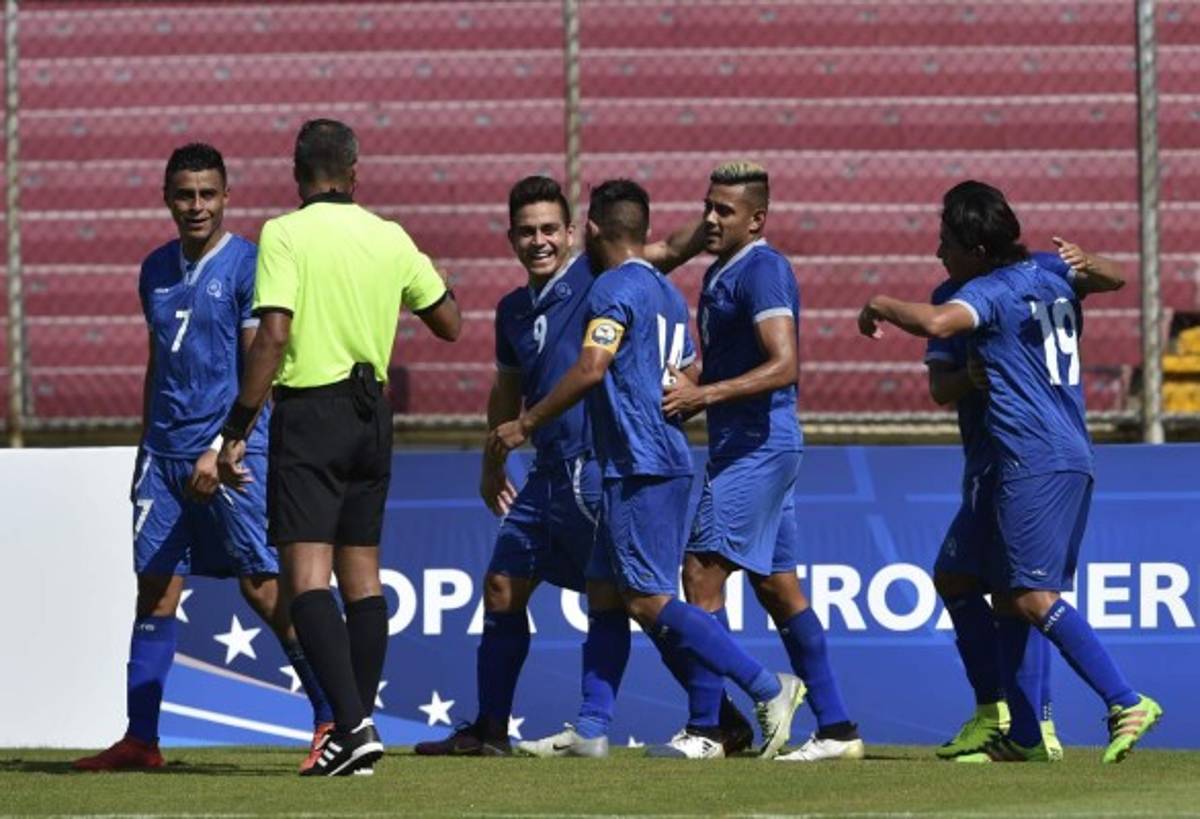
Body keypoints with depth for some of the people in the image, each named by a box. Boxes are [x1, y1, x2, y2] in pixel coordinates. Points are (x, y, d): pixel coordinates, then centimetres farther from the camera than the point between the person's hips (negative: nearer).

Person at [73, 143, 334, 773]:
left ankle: (332, 720, -2)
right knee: (154, 589, 4)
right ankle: (140, 739, 7)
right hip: (165, 454, 6)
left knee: (263, 586, -9)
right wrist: (145, 451, 22)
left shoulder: (248, 266, -6)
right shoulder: (156, 270, 14)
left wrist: (220, 450, -20)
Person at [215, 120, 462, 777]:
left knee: (307, 575, -9)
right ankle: (358, 729, 13)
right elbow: (448, 323, 16)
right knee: (362, 575, 12)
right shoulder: (390, 238, 6)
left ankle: (352, 723, -22)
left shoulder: (285, 235, -9)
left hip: (308, 410, -6)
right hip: (371, 413, 6)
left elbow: (273, 336, -18)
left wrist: (236, 431, -14)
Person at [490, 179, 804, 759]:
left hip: (638, 465, -10)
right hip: (667, 458, 10)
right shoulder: (666, 292, 18)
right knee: (609, 590, 12)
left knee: (647, 600, -10)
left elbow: (591, 368, -21)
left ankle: (768, 688, -14)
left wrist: (527, 424, -14)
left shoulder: (615, 288, -10)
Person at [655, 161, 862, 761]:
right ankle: (836, 729, 13)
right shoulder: (720, 273, 17)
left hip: (758, 447, -10)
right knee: (777, 589, 11)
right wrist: (684, 401, 11)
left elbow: (783, 365, -24)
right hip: (740, 445, 10)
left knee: (703, 573, -12)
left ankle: (704, 729, -12)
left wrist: (704, 395, -28)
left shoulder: (762, 271, -14)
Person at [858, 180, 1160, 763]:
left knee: (1034, 598, -14)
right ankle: (1023, 735, 11)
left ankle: (1126, 702, -23)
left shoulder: (990, 291, -8)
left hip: (1034, 462, -10)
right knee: (1008, 597, 12)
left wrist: (880, 307, -11)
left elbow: (936, 323, -28)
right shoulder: (1051, 281, 18)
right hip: (1074, 458, 10)